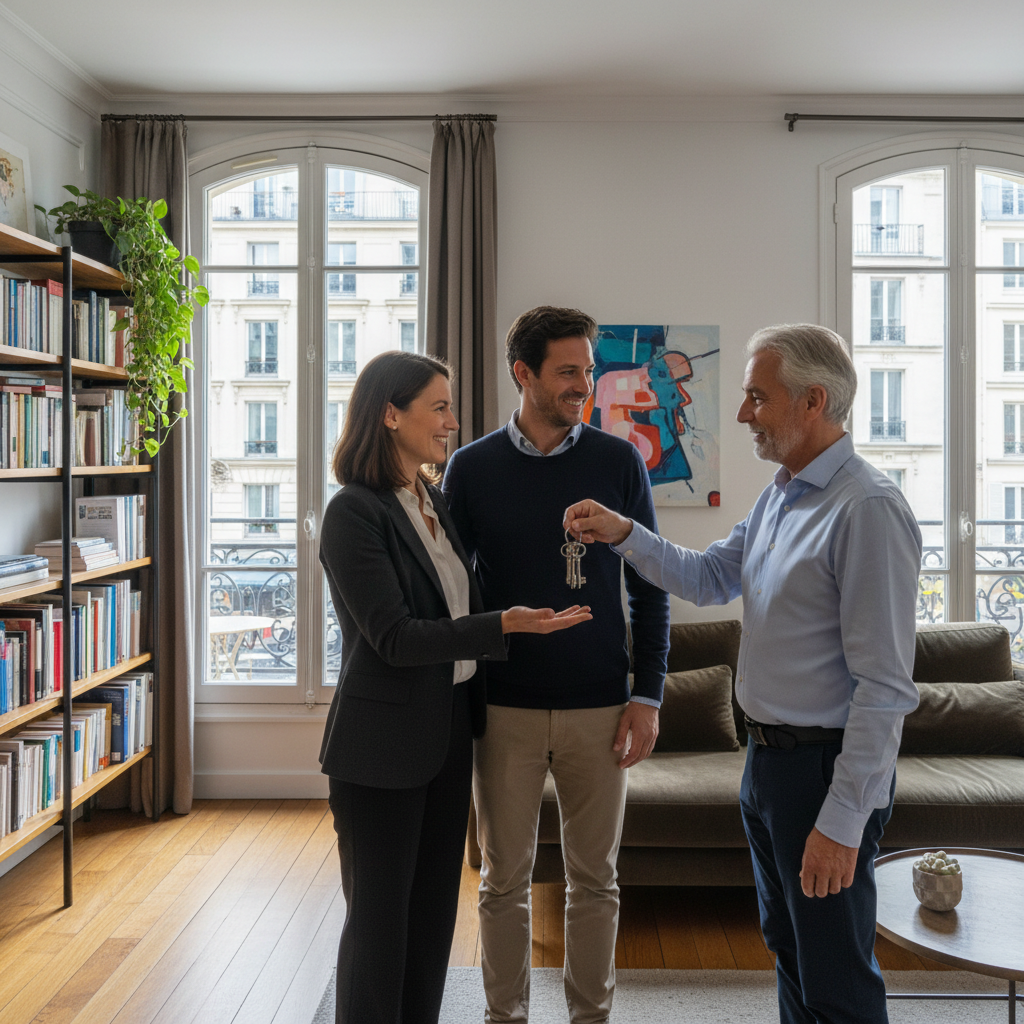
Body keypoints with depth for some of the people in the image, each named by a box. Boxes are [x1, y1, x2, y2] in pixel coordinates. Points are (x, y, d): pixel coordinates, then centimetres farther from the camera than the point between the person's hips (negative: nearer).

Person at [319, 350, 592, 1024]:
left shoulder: (436, 502, 9)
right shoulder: (354, 512, -15)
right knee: (380, 919, 6)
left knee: (435, 910, 17)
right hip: (384, 745, -7)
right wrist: (502, 626, -25)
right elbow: (395, 638, -20)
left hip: (450, 733, 8)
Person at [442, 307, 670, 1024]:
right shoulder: (472, 468, 0)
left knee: (594, 878, 13)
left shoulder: (619, 462, 0)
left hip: (599, 708, 0)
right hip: (505, 709, 0)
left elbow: (649, 585, 3)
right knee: (504, 880, 11)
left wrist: (648, 694, -2)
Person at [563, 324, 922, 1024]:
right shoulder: (779, 499, 9)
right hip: (769, 756, 9)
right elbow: (708, 579, 19)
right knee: (790, 956, 24)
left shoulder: (869, 509, -21)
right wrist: (624, 534, 5)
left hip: (825, 766, -9)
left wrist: (843, 821, -22)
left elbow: (884, 685, -23)